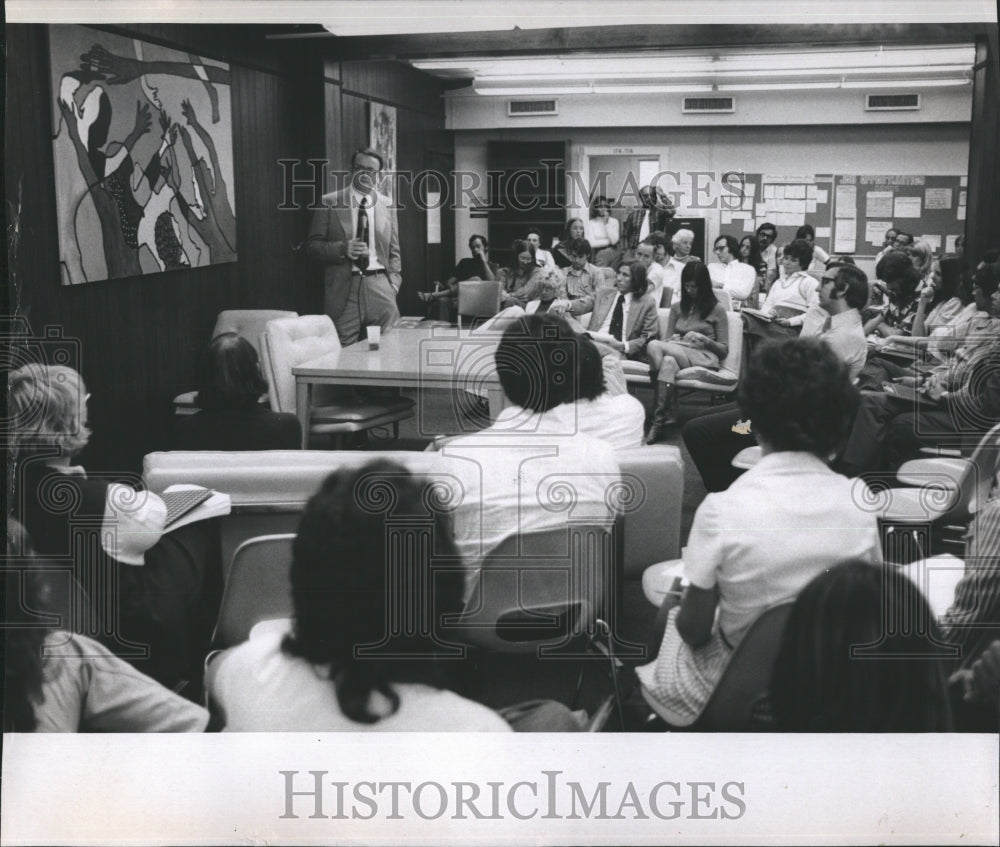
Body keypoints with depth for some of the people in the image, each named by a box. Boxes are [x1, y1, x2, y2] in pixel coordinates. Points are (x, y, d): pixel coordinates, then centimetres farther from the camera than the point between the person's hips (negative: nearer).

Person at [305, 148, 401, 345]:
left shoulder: (387, 206, 13)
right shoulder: (329, 203, 4)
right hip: (344, 290, -2)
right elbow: (312, 245, 2)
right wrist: (342, 249, -14)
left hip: (380, 287, 2)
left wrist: (393, 284, 3)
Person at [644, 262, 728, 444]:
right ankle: (668, 415, -39)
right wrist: (674, 340, -5)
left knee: (653, 346, -30)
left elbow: (724, 350, 7)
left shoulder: (717, 310, 11)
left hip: (704, 358, -4)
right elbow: (667, 339, 19)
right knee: (669, 362, -36)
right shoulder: (677, 308, 25)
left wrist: (703, 339, -9)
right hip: (677, 353, 4)